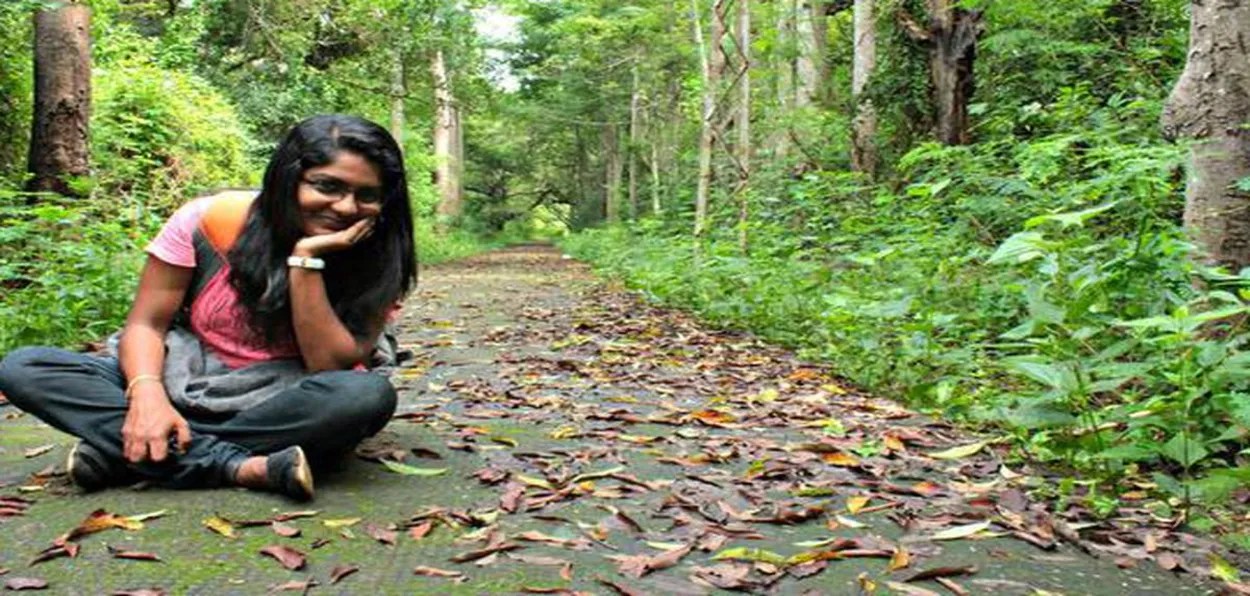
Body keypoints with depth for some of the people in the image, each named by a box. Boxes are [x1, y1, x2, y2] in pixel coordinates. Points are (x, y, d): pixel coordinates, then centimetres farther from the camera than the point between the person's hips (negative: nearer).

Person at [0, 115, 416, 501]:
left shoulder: (373, 261, -10)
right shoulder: (210, 221, -10)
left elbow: (330, 368, -19)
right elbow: (146, 324, -6)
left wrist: (306, 259, -26)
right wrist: (148, 395, -27)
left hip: (280, 410, -1)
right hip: (182, 388, 1)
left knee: (369, 395, -35)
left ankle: (119, 450, -24)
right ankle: (241, 468, -28)